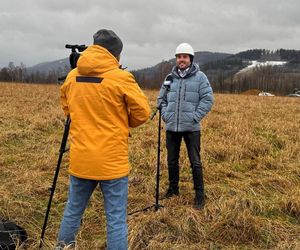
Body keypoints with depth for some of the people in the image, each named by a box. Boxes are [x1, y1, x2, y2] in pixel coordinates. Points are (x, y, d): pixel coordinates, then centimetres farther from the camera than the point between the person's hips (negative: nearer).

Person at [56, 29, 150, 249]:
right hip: (112, 162, -5)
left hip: (80, 160, 5)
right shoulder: (121, 78, -11)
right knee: (116, 218, 5)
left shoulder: (72, 77, 4)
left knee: (73, 210, 22)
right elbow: (142, 113, -5)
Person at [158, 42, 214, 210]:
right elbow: (162, 98, 17)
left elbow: (208, 99, -7)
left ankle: (200, 195, 12)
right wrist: (165, 115, 3)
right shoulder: (170, 77, 9)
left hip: (191, 128, -4)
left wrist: (195, 117, -13)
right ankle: (173, 188, 31)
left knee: (195, 162, 1)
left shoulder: (199, 77, -2)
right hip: (171, 127, 4)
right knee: (172, 160, 14)